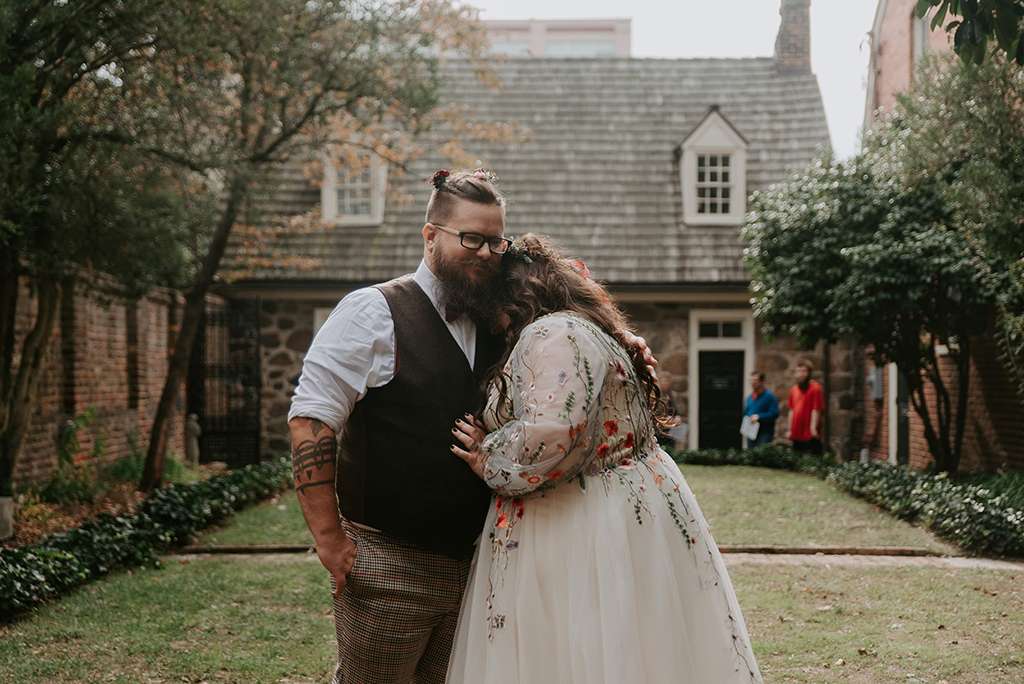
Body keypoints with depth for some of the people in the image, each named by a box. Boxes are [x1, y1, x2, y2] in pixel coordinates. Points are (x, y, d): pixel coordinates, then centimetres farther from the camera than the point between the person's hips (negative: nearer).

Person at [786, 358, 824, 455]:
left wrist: (813, 428, -18)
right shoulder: (794, 389, 13)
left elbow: (816, 410, -12)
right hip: (796, 435, 7)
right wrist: (790, 430, 14)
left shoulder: (815, 388, -7)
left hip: (810, 436, -7)